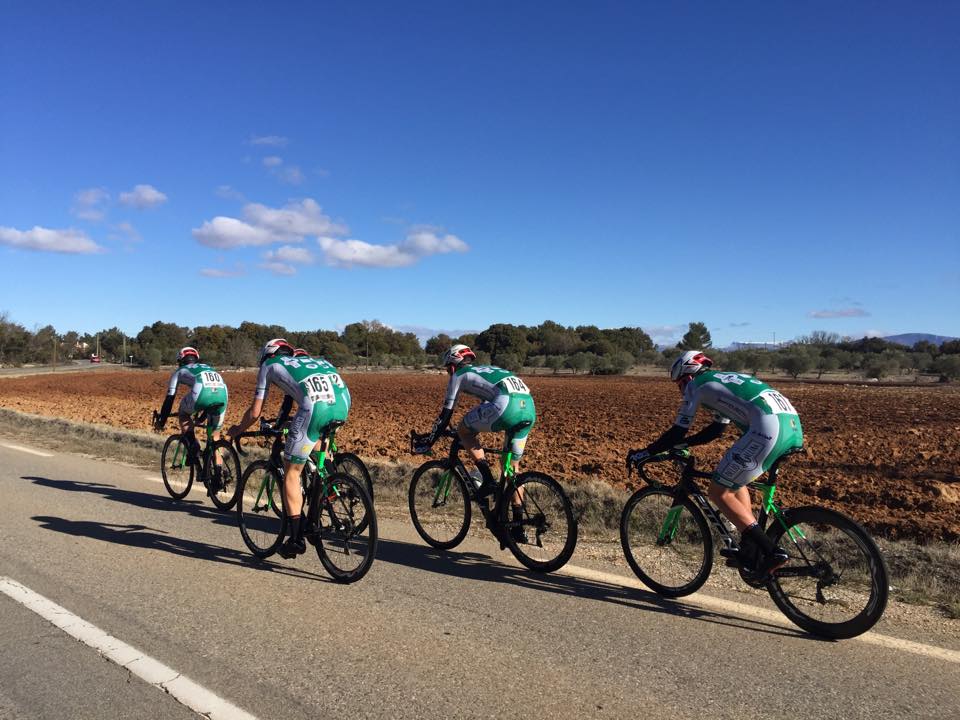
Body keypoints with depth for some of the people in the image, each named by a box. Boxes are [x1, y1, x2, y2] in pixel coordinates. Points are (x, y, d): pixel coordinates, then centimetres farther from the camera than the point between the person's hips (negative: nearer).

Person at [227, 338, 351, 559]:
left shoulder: (269, 365, 26)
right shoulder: (310, 360, 38)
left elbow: (254, 413, 25)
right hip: (343, 402, 5)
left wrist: (237, 430, 44)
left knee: (291, 472, 10)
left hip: (316, 407, -5)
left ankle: (296, 539, 11)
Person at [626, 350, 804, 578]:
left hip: (768, 429, -9)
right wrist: (680, 444, 46)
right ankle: (750, 551, 22)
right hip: (793, 423, 9)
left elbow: (678, 432, 8)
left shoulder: (696, 385, 10)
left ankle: (771, 552, -2)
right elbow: (716, 429, 39)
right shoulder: (725, 380, 34)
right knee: (734, 479, 25)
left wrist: (643, 453, 19)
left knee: (719, 492, 3)